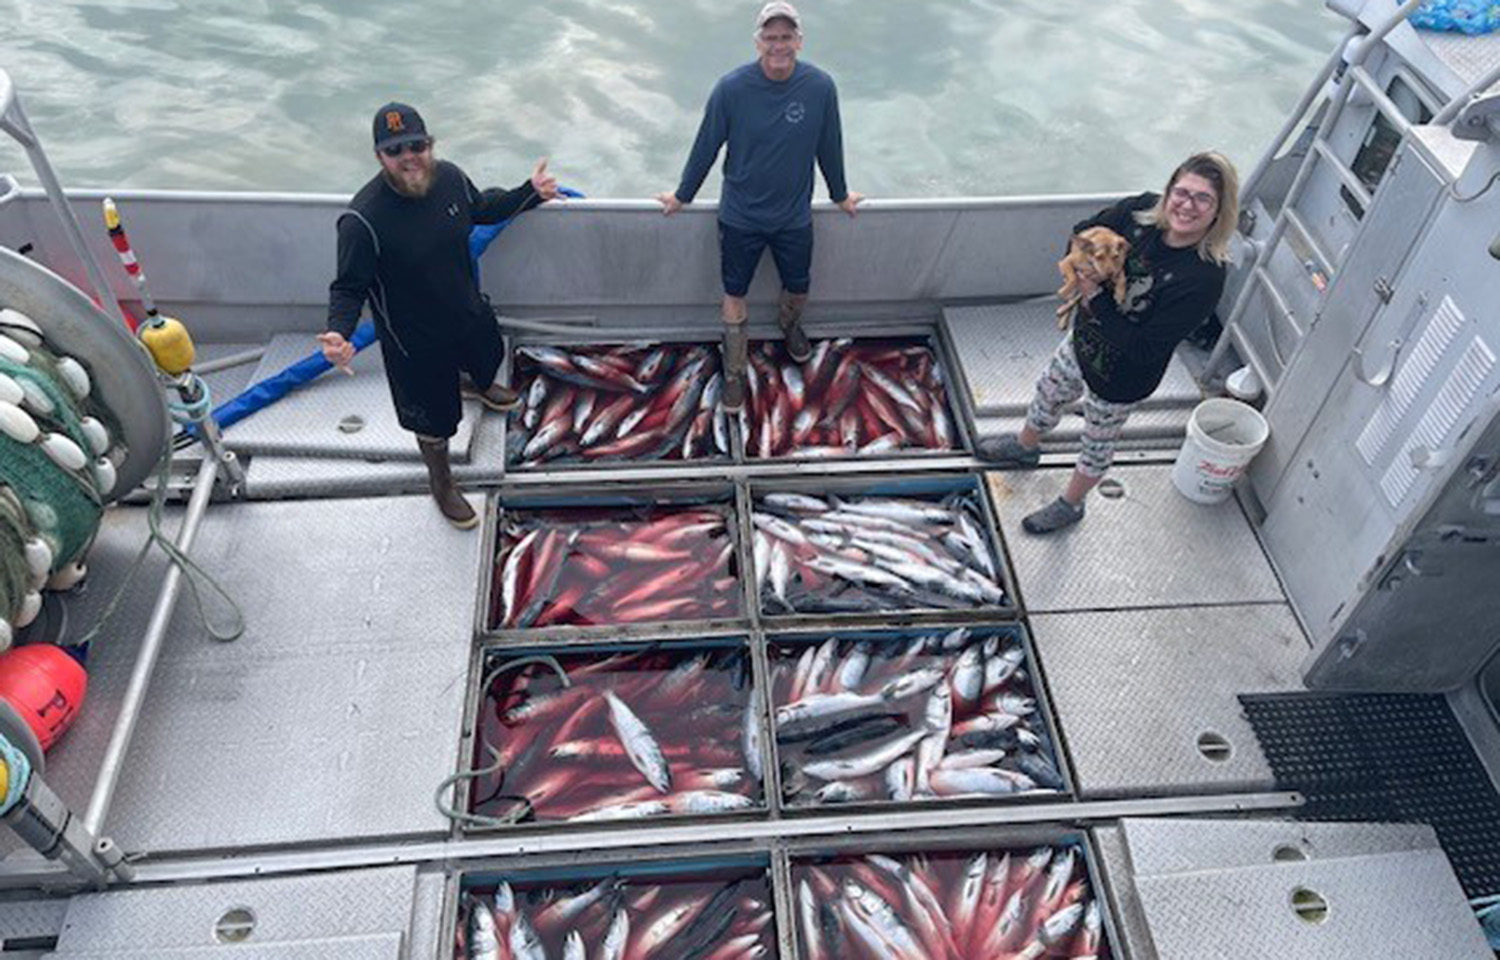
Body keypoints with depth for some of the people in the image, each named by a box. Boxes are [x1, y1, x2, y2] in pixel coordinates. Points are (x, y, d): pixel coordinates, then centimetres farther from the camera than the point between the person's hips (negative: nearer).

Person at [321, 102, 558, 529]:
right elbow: (349, 287, -22)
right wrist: (338, 332, -39)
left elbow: (482, 208, 8)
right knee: (434, 418, 15)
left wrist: (530, 193, 3)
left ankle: (478, 385, 76)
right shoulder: (362, 220, -32)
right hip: (415, 339, -6)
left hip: (469, 310, 6)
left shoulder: (449, 177, -16)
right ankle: (441, 482, 45)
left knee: (487, 359, 36)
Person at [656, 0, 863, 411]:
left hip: (795, 217, 2)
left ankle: (789, 323, 56)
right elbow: (706, 146, -6)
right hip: (740, 217, -1)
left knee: (798, 288, 20)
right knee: (734, 296, 10)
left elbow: (829, 147, 0)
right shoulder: (731, 88, -19)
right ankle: (734, 372, 31)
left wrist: (840, 195, 13)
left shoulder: (820, 87, -15)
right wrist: (683, 196, 5)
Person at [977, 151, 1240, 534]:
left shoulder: (1205, 277, -35)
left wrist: (1096, 297, -31)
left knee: (1098, 442, 21)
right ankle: (1026, 446, 65)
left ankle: (1071, 504, 50)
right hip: (1085, 338, 6)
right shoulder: (1144, 211, -20)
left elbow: (1143, 348, -33)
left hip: (1121, 378, -6)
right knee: (1049, 392, 32)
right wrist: (1082, 271, -22)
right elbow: (1085, 232, -1)